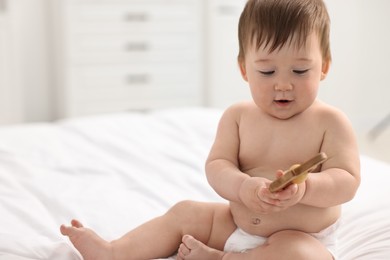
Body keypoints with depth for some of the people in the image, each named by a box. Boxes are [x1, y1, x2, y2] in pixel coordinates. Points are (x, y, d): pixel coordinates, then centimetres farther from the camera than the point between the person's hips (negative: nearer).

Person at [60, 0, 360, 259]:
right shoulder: (238, 116, -2)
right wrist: (243, 187, -33)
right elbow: (217, 166, -9)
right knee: (185, 213, 3)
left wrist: (303, 187, -39)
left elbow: (347, 181, -18)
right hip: (237, 224, 5)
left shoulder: (330, 122, -12)